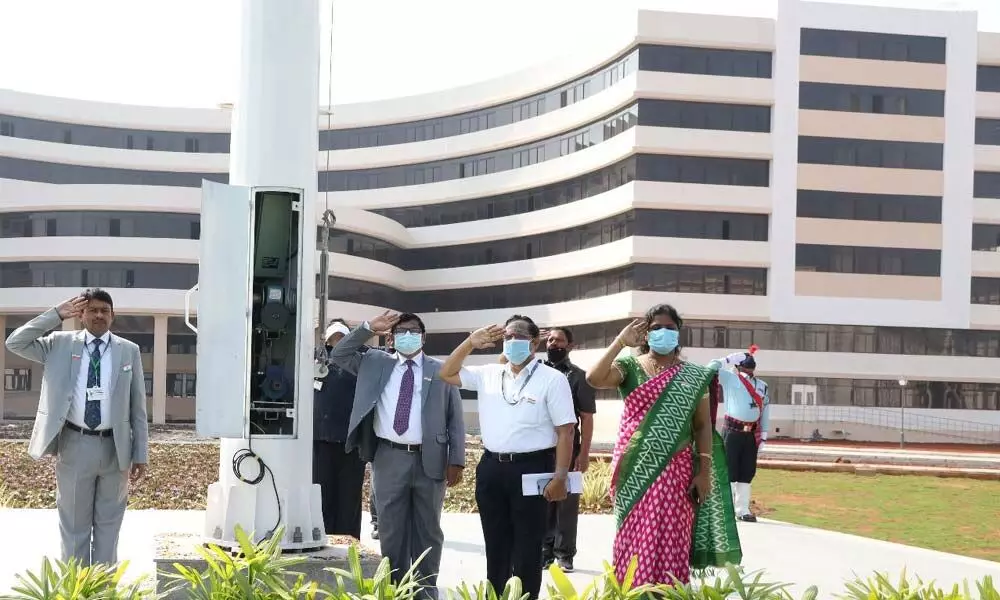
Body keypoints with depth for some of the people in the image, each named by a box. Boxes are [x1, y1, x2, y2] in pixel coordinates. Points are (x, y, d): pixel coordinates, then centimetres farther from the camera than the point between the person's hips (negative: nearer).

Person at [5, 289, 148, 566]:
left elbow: (138, 406, 4)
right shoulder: (60, 344, 4)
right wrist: (56, 315, -10)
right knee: (74, 523, 7)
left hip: (114, 447, 1)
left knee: (108, 524, 9)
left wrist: (140, 453, 1)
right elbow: (15, 343, -7)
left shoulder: (129, 351, 4)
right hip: (74, 445, 0)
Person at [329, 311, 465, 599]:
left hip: (429, 460, -1)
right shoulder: (375, 363, 11)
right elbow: (338, 355, 6)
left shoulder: (441, 370, 5)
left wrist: (456, 460, -5)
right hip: (390, 458, 1)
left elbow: (455, 418, 3)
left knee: (428, 527, 7)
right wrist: (369, 328, -3)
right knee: (391, 527, 7)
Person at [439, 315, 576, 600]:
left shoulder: (552, 379, -5)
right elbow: (447, 374, 13)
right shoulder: (488, 375, 10)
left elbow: (565, 430, -7)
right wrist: (471, 343, -1)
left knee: (527, 547, 3)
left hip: (531, 469, -5)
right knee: (496, 546, 13)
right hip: (491, 467, 5)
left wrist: (560, 476, -14)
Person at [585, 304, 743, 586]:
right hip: (635, 471, 0)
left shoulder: (693, 376, 7)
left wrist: (704, 471, -3)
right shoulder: (630, 367, 3)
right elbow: (594, 379, -16)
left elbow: (703, 425, 5)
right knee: (634, 541, 3)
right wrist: (621, 341, -16)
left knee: (671, 542, 0)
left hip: (675, 471, 0)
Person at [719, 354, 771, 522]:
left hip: (751, 434, 4)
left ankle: (742, 509, 11)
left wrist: (763, 435, 9)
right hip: (733, 431, -4)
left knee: (747, 472, 6)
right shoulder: (729, 378, 3)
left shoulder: (762, 386, 14)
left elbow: (765, 411, 14)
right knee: (730, 470, -4)